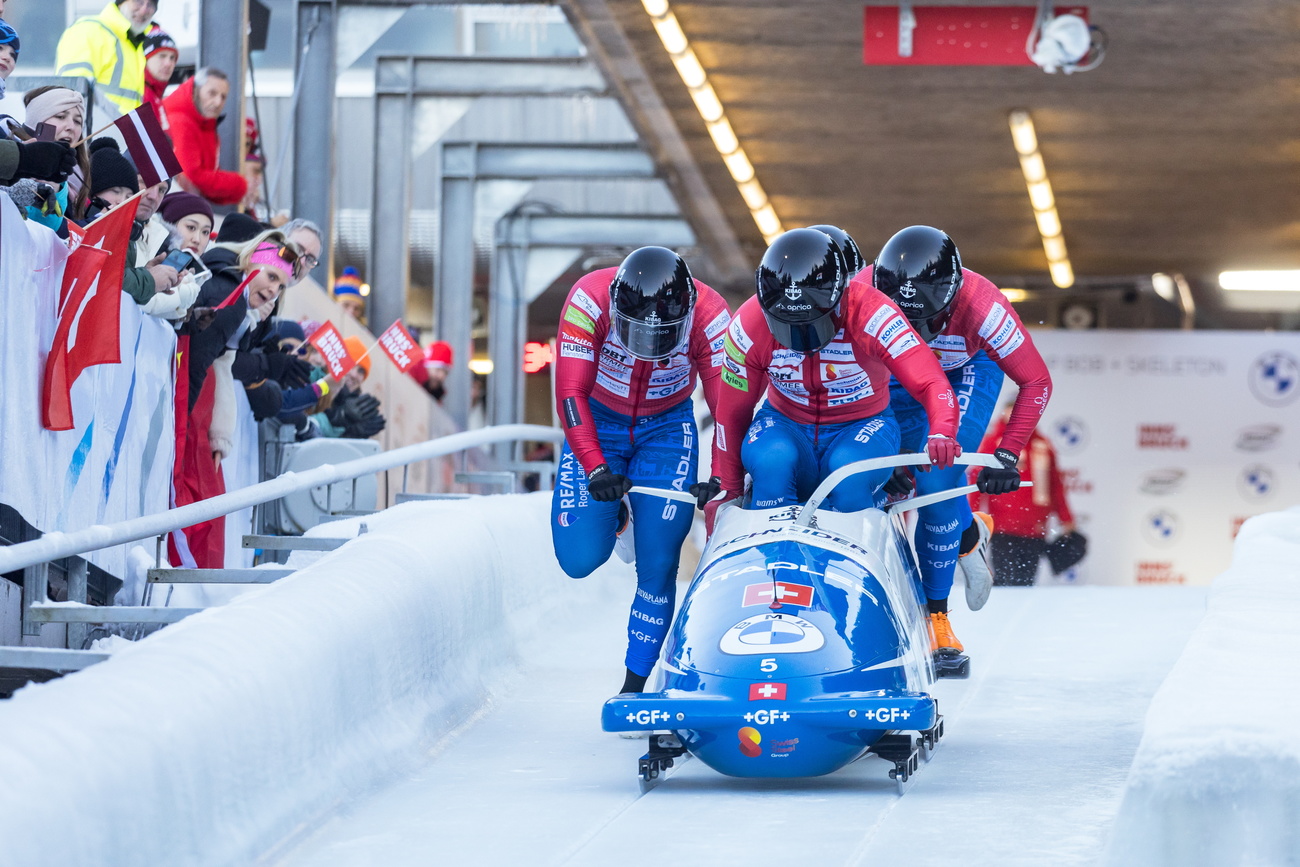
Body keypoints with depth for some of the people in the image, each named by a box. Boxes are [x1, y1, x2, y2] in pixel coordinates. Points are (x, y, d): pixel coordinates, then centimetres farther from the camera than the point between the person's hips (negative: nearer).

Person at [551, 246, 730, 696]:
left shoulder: (708, 316, -27)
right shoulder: (589, 300, -30)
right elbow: (570, 392, -29)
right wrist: (595, 469, -39)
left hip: (667, 428, 0)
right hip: (597, 422, 0)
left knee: (658, 565, -10)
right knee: (580, 559, -12)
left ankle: (635, 685, 5)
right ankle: (616, 513, 23)